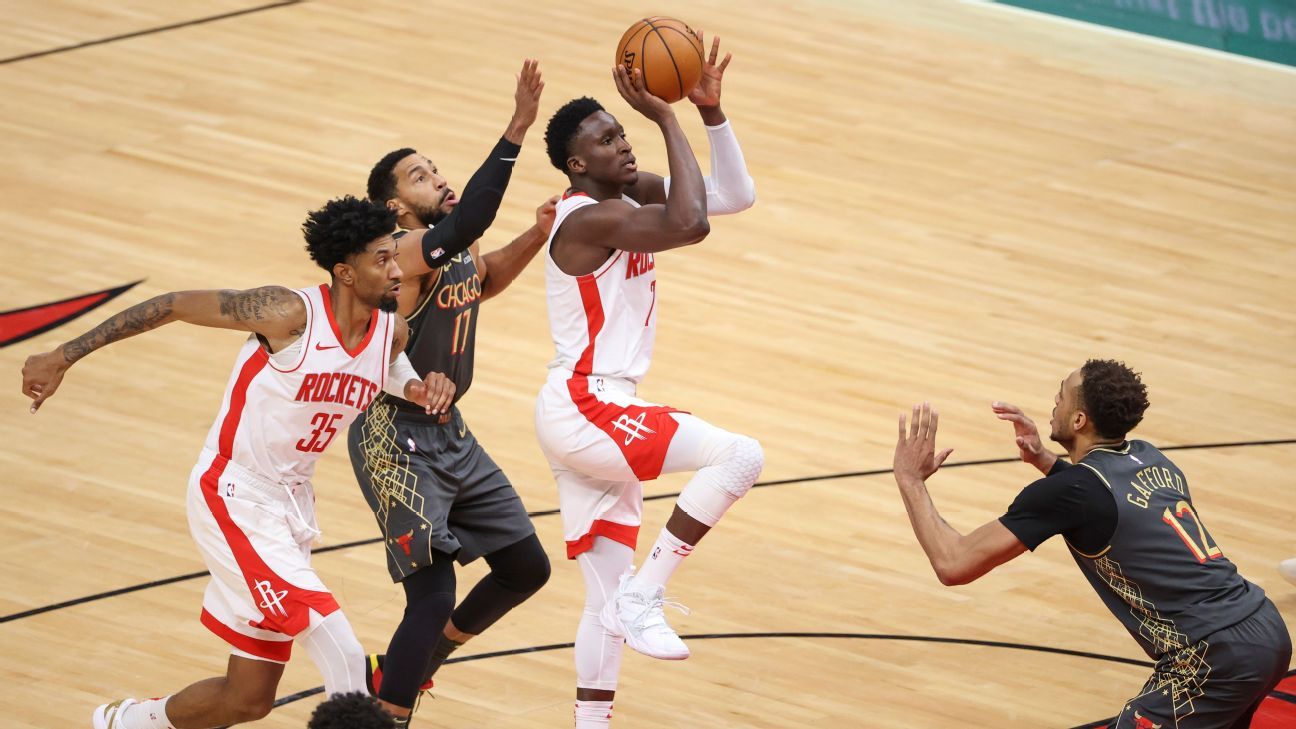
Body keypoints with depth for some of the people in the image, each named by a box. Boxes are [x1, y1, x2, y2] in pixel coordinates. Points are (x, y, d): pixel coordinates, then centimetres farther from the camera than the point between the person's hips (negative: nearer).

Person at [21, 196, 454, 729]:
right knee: (344, 661, -20)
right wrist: (63, 357, -13)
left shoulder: (393, 331, -3)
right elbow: (174, 305, -15)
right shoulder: (290, 315, -22)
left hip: (291, 504, 8)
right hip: (235, 498, -8)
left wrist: (422, 390, -5)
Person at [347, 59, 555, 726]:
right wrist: (517, 130, -50)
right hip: (395, 439, -9)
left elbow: (484, 281, 28)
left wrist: (537, 237, 9)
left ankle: (412, 666, 33)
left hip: (447, 433, 9)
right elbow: (466, 222, -44)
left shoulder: (458, 250, 4)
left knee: (526, 568, 15)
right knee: (434, 594, -16)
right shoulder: (410, 252, -23)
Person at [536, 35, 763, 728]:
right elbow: (690, 224, -32)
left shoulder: (632, 195, 10)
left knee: (607, 602, 12)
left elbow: (736, 195, 9)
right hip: (582, 410, -10)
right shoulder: (590, 218, -18)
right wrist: (667, 119, -25)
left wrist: (711, 110, -3)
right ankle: (644, 599, -15)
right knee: (739, 455, -22)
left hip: (595, 417, 10)